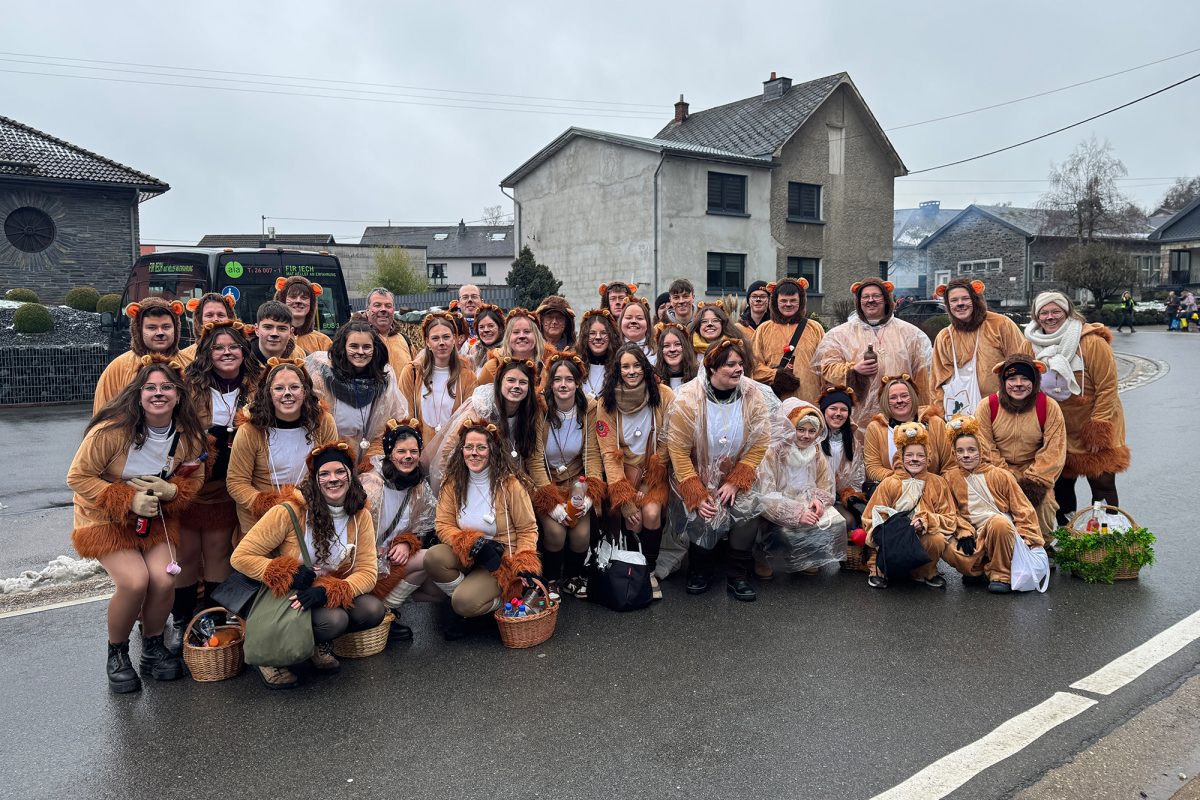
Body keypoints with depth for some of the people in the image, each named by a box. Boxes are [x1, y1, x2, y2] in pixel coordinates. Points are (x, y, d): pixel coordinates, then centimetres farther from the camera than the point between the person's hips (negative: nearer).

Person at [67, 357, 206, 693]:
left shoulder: (188, 435, -9)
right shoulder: (112, 430, -23)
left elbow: (193, 479, 4)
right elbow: (78, 477, -16)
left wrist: (171, 491, -19)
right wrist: (128, 501, -24)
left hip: (157, 518, 4)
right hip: (106, 519, -3)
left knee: (164, 579, -18)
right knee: (134, 581, -23)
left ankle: (153, 646, 13)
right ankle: (116, 653, 7)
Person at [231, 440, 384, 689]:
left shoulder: (360, 516, -6)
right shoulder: (290, 512, -17)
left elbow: (367, 572, -11)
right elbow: (241, 557, -15)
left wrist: (327, 591, -28)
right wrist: (288, 574, -26)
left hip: (332, 597, 4)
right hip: (288, 596, -4)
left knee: (373, 610, -23)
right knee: (333, 620, -32)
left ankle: (320, 643, 6)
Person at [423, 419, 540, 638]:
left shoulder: (509, 484, -11)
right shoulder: (454, 483, -1)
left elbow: (528, 530, -5)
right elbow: (443, 525, -4)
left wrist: (525, 567, -18)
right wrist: (473, 544, -21)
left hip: (501, 560, -4)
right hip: (465, 557, 4)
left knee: (465, 602, -28)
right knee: (433, 557, -28)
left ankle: (502, 600, 6)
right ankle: (457, 603, -1)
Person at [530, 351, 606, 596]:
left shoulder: (589, 408, -7)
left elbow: (592, 455, -5)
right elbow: (536, 461, -14)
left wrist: (590, 495, -17)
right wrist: (552, 502, -20)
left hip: (576, 479, 2)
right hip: (545, 481, -2)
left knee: (582, 534, -16)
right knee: (555, 532, -22)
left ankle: (573, 576, 15)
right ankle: (551, 580, 7)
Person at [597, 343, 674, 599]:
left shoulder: (663, 396, -8)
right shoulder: (607, 402, -8)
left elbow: (670, 441, -5)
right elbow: (609, 453, -9)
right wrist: (625, 500, -17)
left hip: (654, 472, 0)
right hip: (623, 471, 0)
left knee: (651, 513, -23)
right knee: (632, 519, -21)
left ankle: (650, 569, 1)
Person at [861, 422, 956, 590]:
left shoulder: (937, 483, 5)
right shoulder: (889, 483, 2)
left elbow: (950, 519, 1)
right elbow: (871, 519, 2)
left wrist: (925, 522, -18)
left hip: (924, 537, 1)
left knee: (938, 541, -30)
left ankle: (925, 573, 2)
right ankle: (880, 571, 2)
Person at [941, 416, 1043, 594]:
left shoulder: (999, 475, 5)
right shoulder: (951, 478, 9)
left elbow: (1022, 508, 4)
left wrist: (1027, 538, -5)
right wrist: (964, 532, -13)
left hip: (1002, 531, -1)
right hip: (973, 534, 1)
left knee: (998, 522, -39)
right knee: (950, 550, -33)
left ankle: (1000, 574, -17)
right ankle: (979, 570, 0)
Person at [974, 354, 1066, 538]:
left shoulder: (1049, 407, -3)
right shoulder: (987, 406, -4)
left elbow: (1053, 451, -7)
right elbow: (985, 449, -8)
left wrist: (1035, 481, -18)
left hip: (1034, 471, 1)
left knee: (1043, 501, -25)